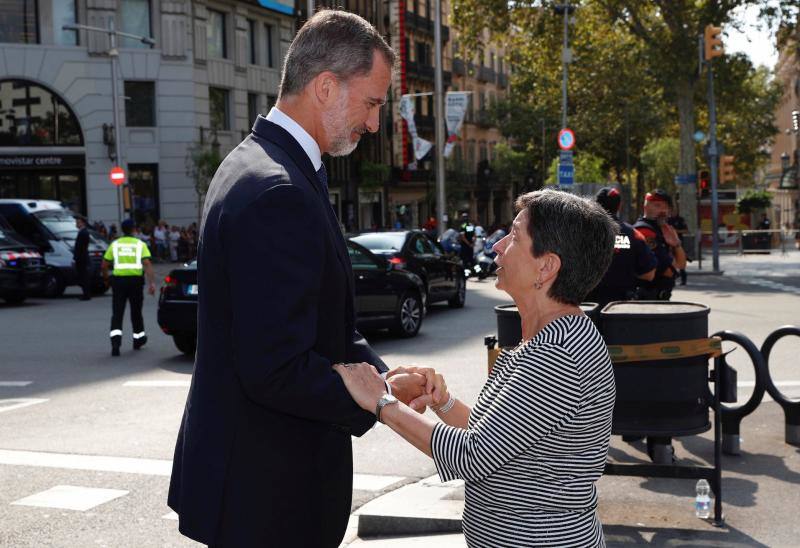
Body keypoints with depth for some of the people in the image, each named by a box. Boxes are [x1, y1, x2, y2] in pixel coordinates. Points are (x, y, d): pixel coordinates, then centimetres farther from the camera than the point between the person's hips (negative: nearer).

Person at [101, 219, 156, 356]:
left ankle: (115, 342, -19)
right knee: (136, 312, 16)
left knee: (117, 313, -1)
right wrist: (152, 283, -12)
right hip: (135, 280, 0)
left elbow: (104, 266, 7)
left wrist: (106, 280, 23)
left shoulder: (115, 244, 8)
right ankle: (138, 339, 32)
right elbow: (147, 264, -9)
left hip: (118, 279, 0)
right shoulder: (140, 244, 3)